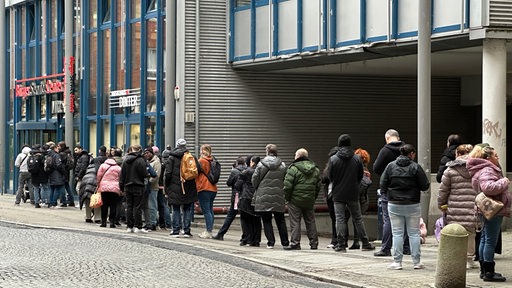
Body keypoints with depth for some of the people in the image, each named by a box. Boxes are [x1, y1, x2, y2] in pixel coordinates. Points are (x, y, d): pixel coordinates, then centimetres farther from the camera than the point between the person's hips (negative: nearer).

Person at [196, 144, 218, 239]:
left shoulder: (202, 161, -9)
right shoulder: (212, 161, 10)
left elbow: (197, 173, -6)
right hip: (213, 189, 7)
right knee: (210, 210, 11)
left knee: (206, 211, -7)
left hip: (204, 189, -7)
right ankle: (209, 231, 14)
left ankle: (208, 232, -11)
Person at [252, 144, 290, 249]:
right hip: (278, 197, 2)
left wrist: (258, 189, 18)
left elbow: (254, 180, 0)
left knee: (266, 221, 4)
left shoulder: (261, 164, -4)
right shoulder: (282, 165, 1)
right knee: (280, 220, 10)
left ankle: (270, 242, -1)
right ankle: (285, 242, 11)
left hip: (264, 197, -2)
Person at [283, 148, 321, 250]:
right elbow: (319, 185, 12)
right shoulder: (315, 169, 8)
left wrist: (287, 197, -3)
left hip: (295, 200, -5)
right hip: (310, 201, 5)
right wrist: (314, 197, 18)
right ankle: (314, 243, 13)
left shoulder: (293, 168, -12)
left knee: (295, 222, -1)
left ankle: (295, 243, -4)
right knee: (310, 221, 12)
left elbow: (288, 185, -15)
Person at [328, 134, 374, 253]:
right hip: (353, 194, 1)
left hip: (338, 194, -1)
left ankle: (341, 245, -2)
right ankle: (365, 244, 13)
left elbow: (330, 176, -1)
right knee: (358, 219, 10)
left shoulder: (333, 159, -7)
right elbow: (361, 176, 4)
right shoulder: (357, 159, -3)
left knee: (340, 219, 2)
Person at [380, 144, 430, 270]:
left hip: (394, 205, 1)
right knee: (414, 233, 7)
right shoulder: (415, 167, -8)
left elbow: (383, 185, -2)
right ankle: (416, 262, 9)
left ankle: (397, 262, 3)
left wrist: (387, 193, 16)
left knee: (397, 233, 5)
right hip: (412, 205, -1)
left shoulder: (390, 166, -2)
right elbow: (425, 186, -7)